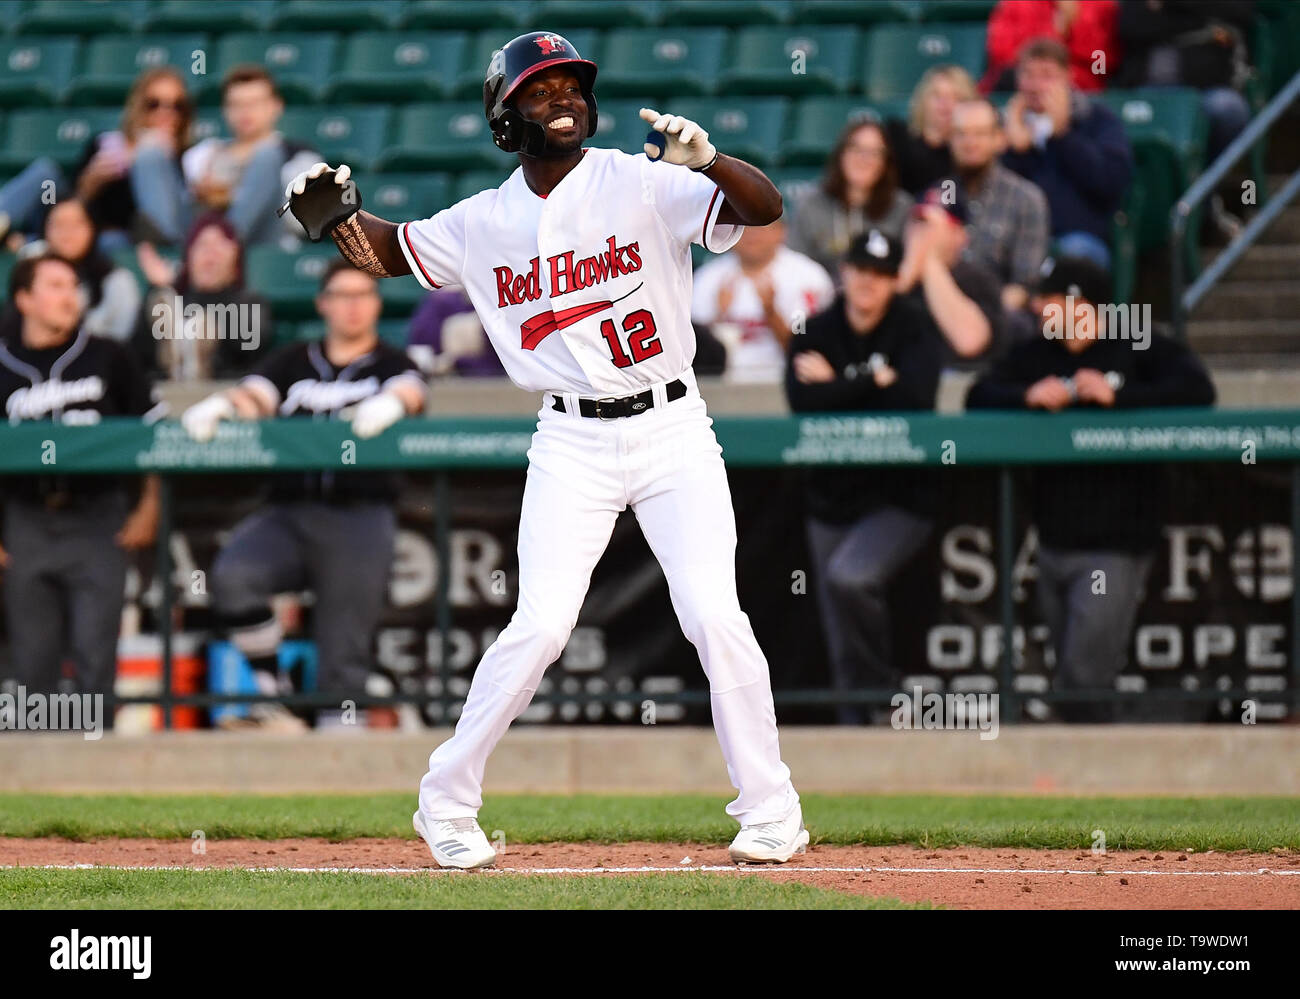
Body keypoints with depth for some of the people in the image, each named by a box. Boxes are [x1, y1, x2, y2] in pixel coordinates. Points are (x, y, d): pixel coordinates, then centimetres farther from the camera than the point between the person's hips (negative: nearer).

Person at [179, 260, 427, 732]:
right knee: (232, 577, -26)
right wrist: (222, 406, -21)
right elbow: (254, 396, 4)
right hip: (287, 512, 2)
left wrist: (388, 405, -34)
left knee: (345, 653, -6)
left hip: (359, 519, -2)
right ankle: (271, 691, -11)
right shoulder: (294, 362, 20)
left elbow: (408, 391, -9)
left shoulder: (390, 365, 13)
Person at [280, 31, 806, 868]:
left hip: (672, 429, -1)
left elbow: (766, 207, -16)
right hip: (571, 444, 1)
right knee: (541, 625, -10)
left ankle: (771, 813, 2)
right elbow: (390, 251, 21)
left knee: (716, 616, -11)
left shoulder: (642, 186, -5)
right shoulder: (484, 223, 5)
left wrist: (705, 160, -35)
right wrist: (339, 217, 0)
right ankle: (447, 801, 6)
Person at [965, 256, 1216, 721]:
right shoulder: (1033, 355, 12)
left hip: (1115, 547, -6)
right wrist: (1027, 396, -16)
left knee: (1081, 684, -15)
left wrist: (1117, 397, -21)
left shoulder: (1138, 349, -2)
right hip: (1054, 544, 6)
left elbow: (1197, 390, -15)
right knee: (1069, 678, 13)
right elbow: (979, 398, 4)